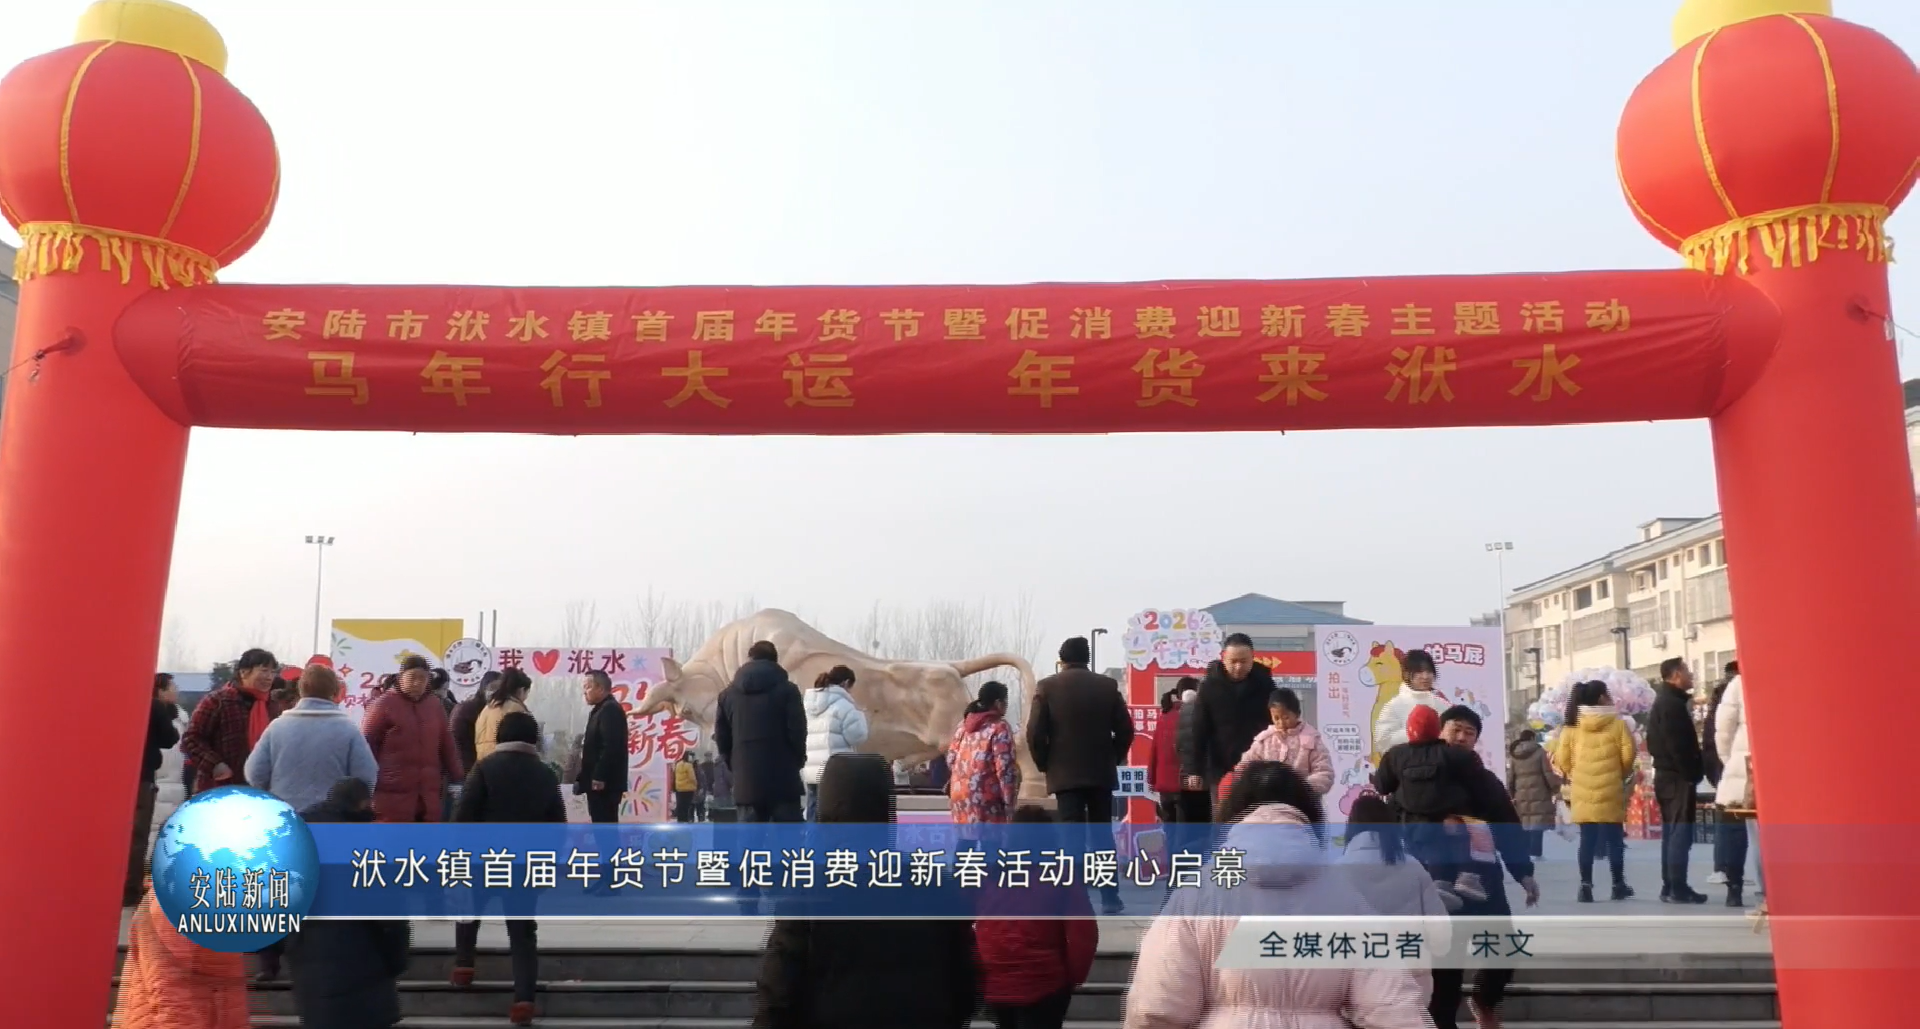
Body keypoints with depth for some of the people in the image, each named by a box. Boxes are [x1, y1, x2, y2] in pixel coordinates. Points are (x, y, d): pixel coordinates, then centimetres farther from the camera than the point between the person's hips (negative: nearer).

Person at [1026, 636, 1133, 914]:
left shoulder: (1047, 687, -4)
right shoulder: (1108, 686, 2)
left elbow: (1035, 733, -8)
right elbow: (1125, 730, 1)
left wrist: (1045, 765, 5)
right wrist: (1112, 759, 14)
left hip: (1065, 774, -2)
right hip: (1102, 773, 2)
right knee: (1102, 835, 10)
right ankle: (1110, 899, 11)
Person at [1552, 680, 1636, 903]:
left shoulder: (1572, 725, 3)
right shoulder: (1617, 724, -5)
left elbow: (1561, 758, 2)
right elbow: (1628, 755, -7)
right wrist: (1622, 775, 13)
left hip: (1582, 792, 3)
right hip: (1610, 791, -3)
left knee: (1587, 839, 7)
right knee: (1614, 838, 9)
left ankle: (1586, 885, 2)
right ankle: (1618, 884, 16)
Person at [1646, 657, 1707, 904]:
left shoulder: (1662, 702, 17)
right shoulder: (1673, 704, -15)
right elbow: (1679, 745, -22)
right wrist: (1692, 774, -15)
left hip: (1666, 774, 10)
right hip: (1678, 777, -10)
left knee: (1671, 832, 12)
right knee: (1680, 833, -7)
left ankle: (1669, 887, 15)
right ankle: (1678, 889, -7)